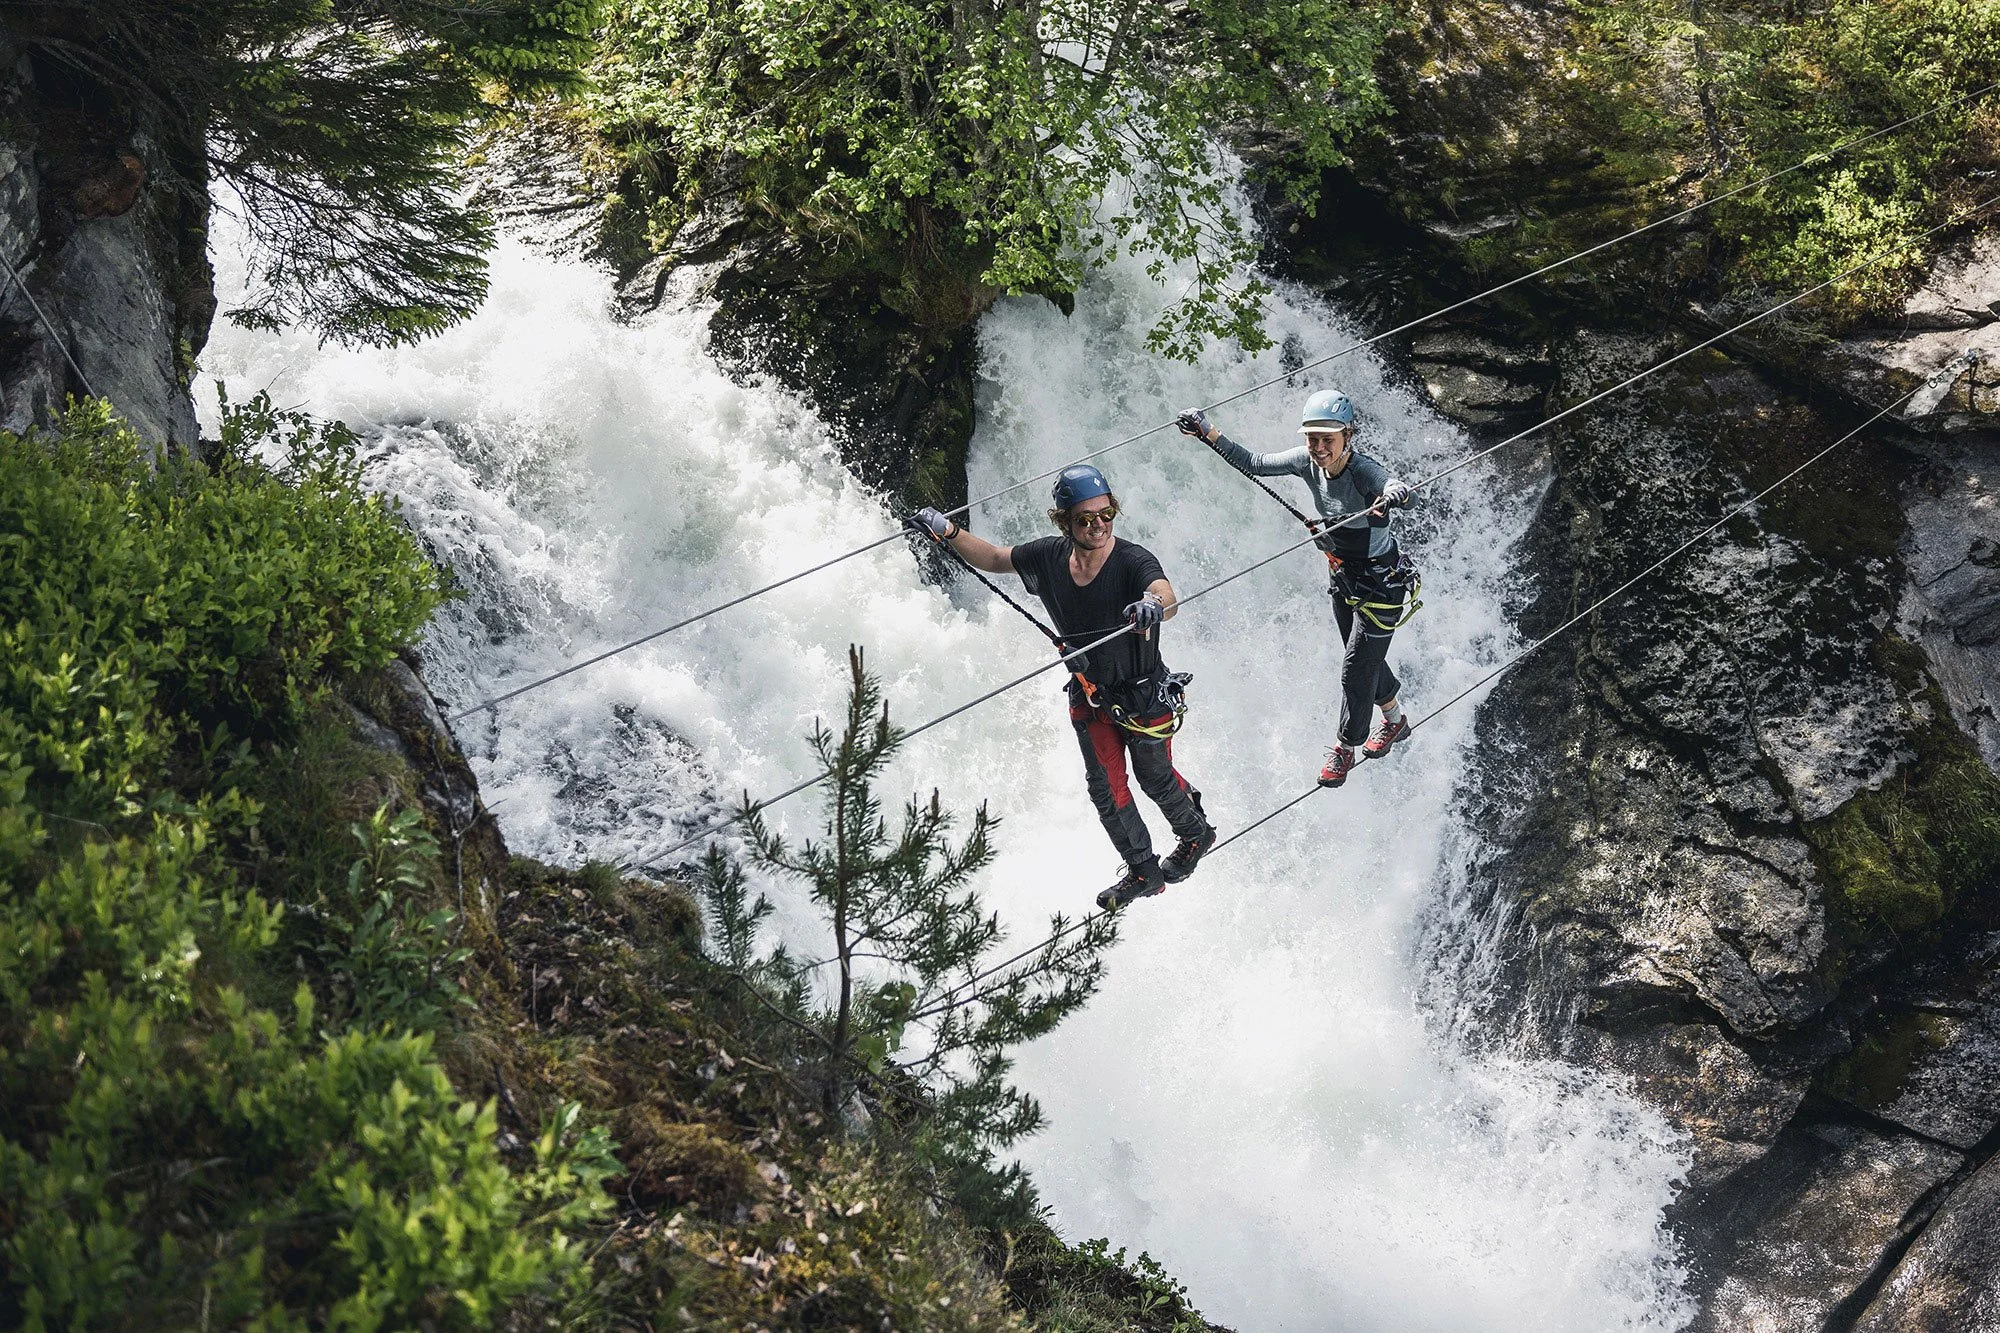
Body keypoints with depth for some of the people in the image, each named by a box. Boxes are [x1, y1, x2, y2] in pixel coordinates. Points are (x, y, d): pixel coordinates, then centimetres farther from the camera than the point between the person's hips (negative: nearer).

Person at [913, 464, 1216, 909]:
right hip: (1089, 695, 4)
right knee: (1106, 787, 9)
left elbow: (1167, 598, -50)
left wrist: (1153, 604, -74)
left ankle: (1196, 834, 46)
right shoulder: (1049, 557, -15)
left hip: (1145, 696, -4)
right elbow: (993, 559, 2)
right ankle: (1143, 871, 30)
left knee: (1155, 777, 15)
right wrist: (949, 532, -14)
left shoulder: (1133, 561, -30)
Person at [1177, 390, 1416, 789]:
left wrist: (1395, 494, -79)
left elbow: (1399, 487, -55)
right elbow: (1253, 463, -3)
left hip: (1381, 583, -7)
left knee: (1356, 668, 2)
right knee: (1365, 658, 24)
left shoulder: (1364, 471, -34)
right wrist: (1208, 433, -12)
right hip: (1344, 577, 7)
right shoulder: (1307, 462, -14)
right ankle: (1395, 719, 51)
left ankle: (1345, 748, 24)